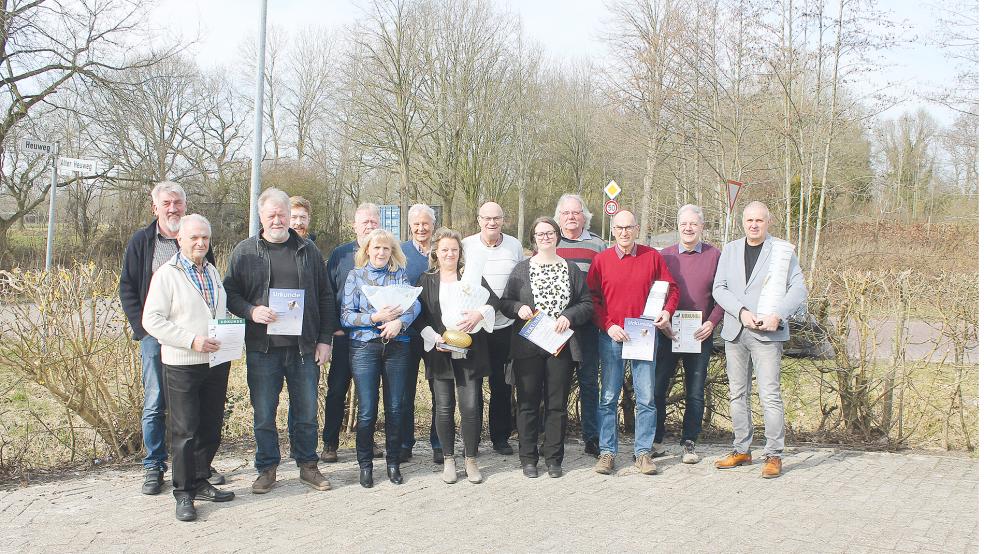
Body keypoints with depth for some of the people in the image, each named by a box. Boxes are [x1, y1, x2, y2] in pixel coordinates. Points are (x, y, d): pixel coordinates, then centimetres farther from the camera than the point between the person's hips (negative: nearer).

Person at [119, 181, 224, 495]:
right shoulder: (141, 242, 3)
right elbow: (128, 288, 3)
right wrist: (142, 327, -8)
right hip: (155, 336, -1)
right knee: (155, 404, 4)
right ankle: (154, 467, 14)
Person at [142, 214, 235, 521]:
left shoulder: (212, 271, 14)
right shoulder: (167, 274, -7)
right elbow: (151, 320, -12)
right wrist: (192, 341, -20)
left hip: (217, 361, 6)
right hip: (182, 364, -6)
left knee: (211, 427, 12)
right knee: (185, 431, -1)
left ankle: (200, 482, 26)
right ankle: (184, 493, 10)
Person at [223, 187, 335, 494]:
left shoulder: (308, 250, 7)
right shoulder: (244, 252, 4)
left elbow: (325, 298, 9)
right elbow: (231, 294, 5)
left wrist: (325, 339, 3)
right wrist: (251, 311, -15)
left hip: (304, 347, 1)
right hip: (262, 347, -1)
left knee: (307, 411, 9)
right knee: (264, 413, 6)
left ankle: (308, 465, 24)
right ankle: (267, 468, 22)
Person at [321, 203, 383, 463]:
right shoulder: (340, 254, 3)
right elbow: (328, 293, 2)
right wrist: (335, 327, -5)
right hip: (345, 334, -1)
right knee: (337, 389, 2)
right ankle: (329, 443, 11)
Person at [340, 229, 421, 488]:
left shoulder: (400, 274, 10)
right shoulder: (355, 276, 6)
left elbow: (415, 303, -3)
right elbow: (346, 316, -1)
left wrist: (399, 321, -22)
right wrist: (375, 318, -16)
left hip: (397, 346, 2)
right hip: (364, 347, -1)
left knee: (395, 408, 5)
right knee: (367, 410, -2)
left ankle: (393, 462, 19)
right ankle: (365, 464, 14)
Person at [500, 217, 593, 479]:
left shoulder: (571, 268, 9)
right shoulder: (521, 269, 7)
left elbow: (587, 305, 7)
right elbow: (504, 303, 8)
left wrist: (569, 316, -11)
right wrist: (518, 308, -12)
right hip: (527, 346, 0)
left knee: (557, 403, 5)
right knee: (528, 402, 3)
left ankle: (554, 457, 15)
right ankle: (528, 457, 13)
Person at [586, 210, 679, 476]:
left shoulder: (652, 256, 4)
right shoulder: (601, 260, 3)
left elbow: (671, 288, 11)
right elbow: (592, 298, 3)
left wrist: (667, 311, -8)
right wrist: (608, 326, -8)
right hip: (611, 337, 0)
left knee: (646, 398, 2)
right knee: (608, 398, 3)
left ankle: (643, 452, 11)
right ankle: (607, 452, 11)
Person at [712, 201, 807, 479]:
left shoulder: (782, 249, 2)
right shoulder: (730, 250, 13)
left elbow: (798, 289, -3)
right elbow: (719, 288, 5)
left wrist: (778, 316, -17)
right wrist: (742, 312, -11)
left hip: (767, 332, -4)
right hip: (734, 331, 4)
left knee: (770, 395, -7)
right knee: (737, 394, 9)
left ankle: (774, 456, 1)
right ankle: (742, 450, 19)